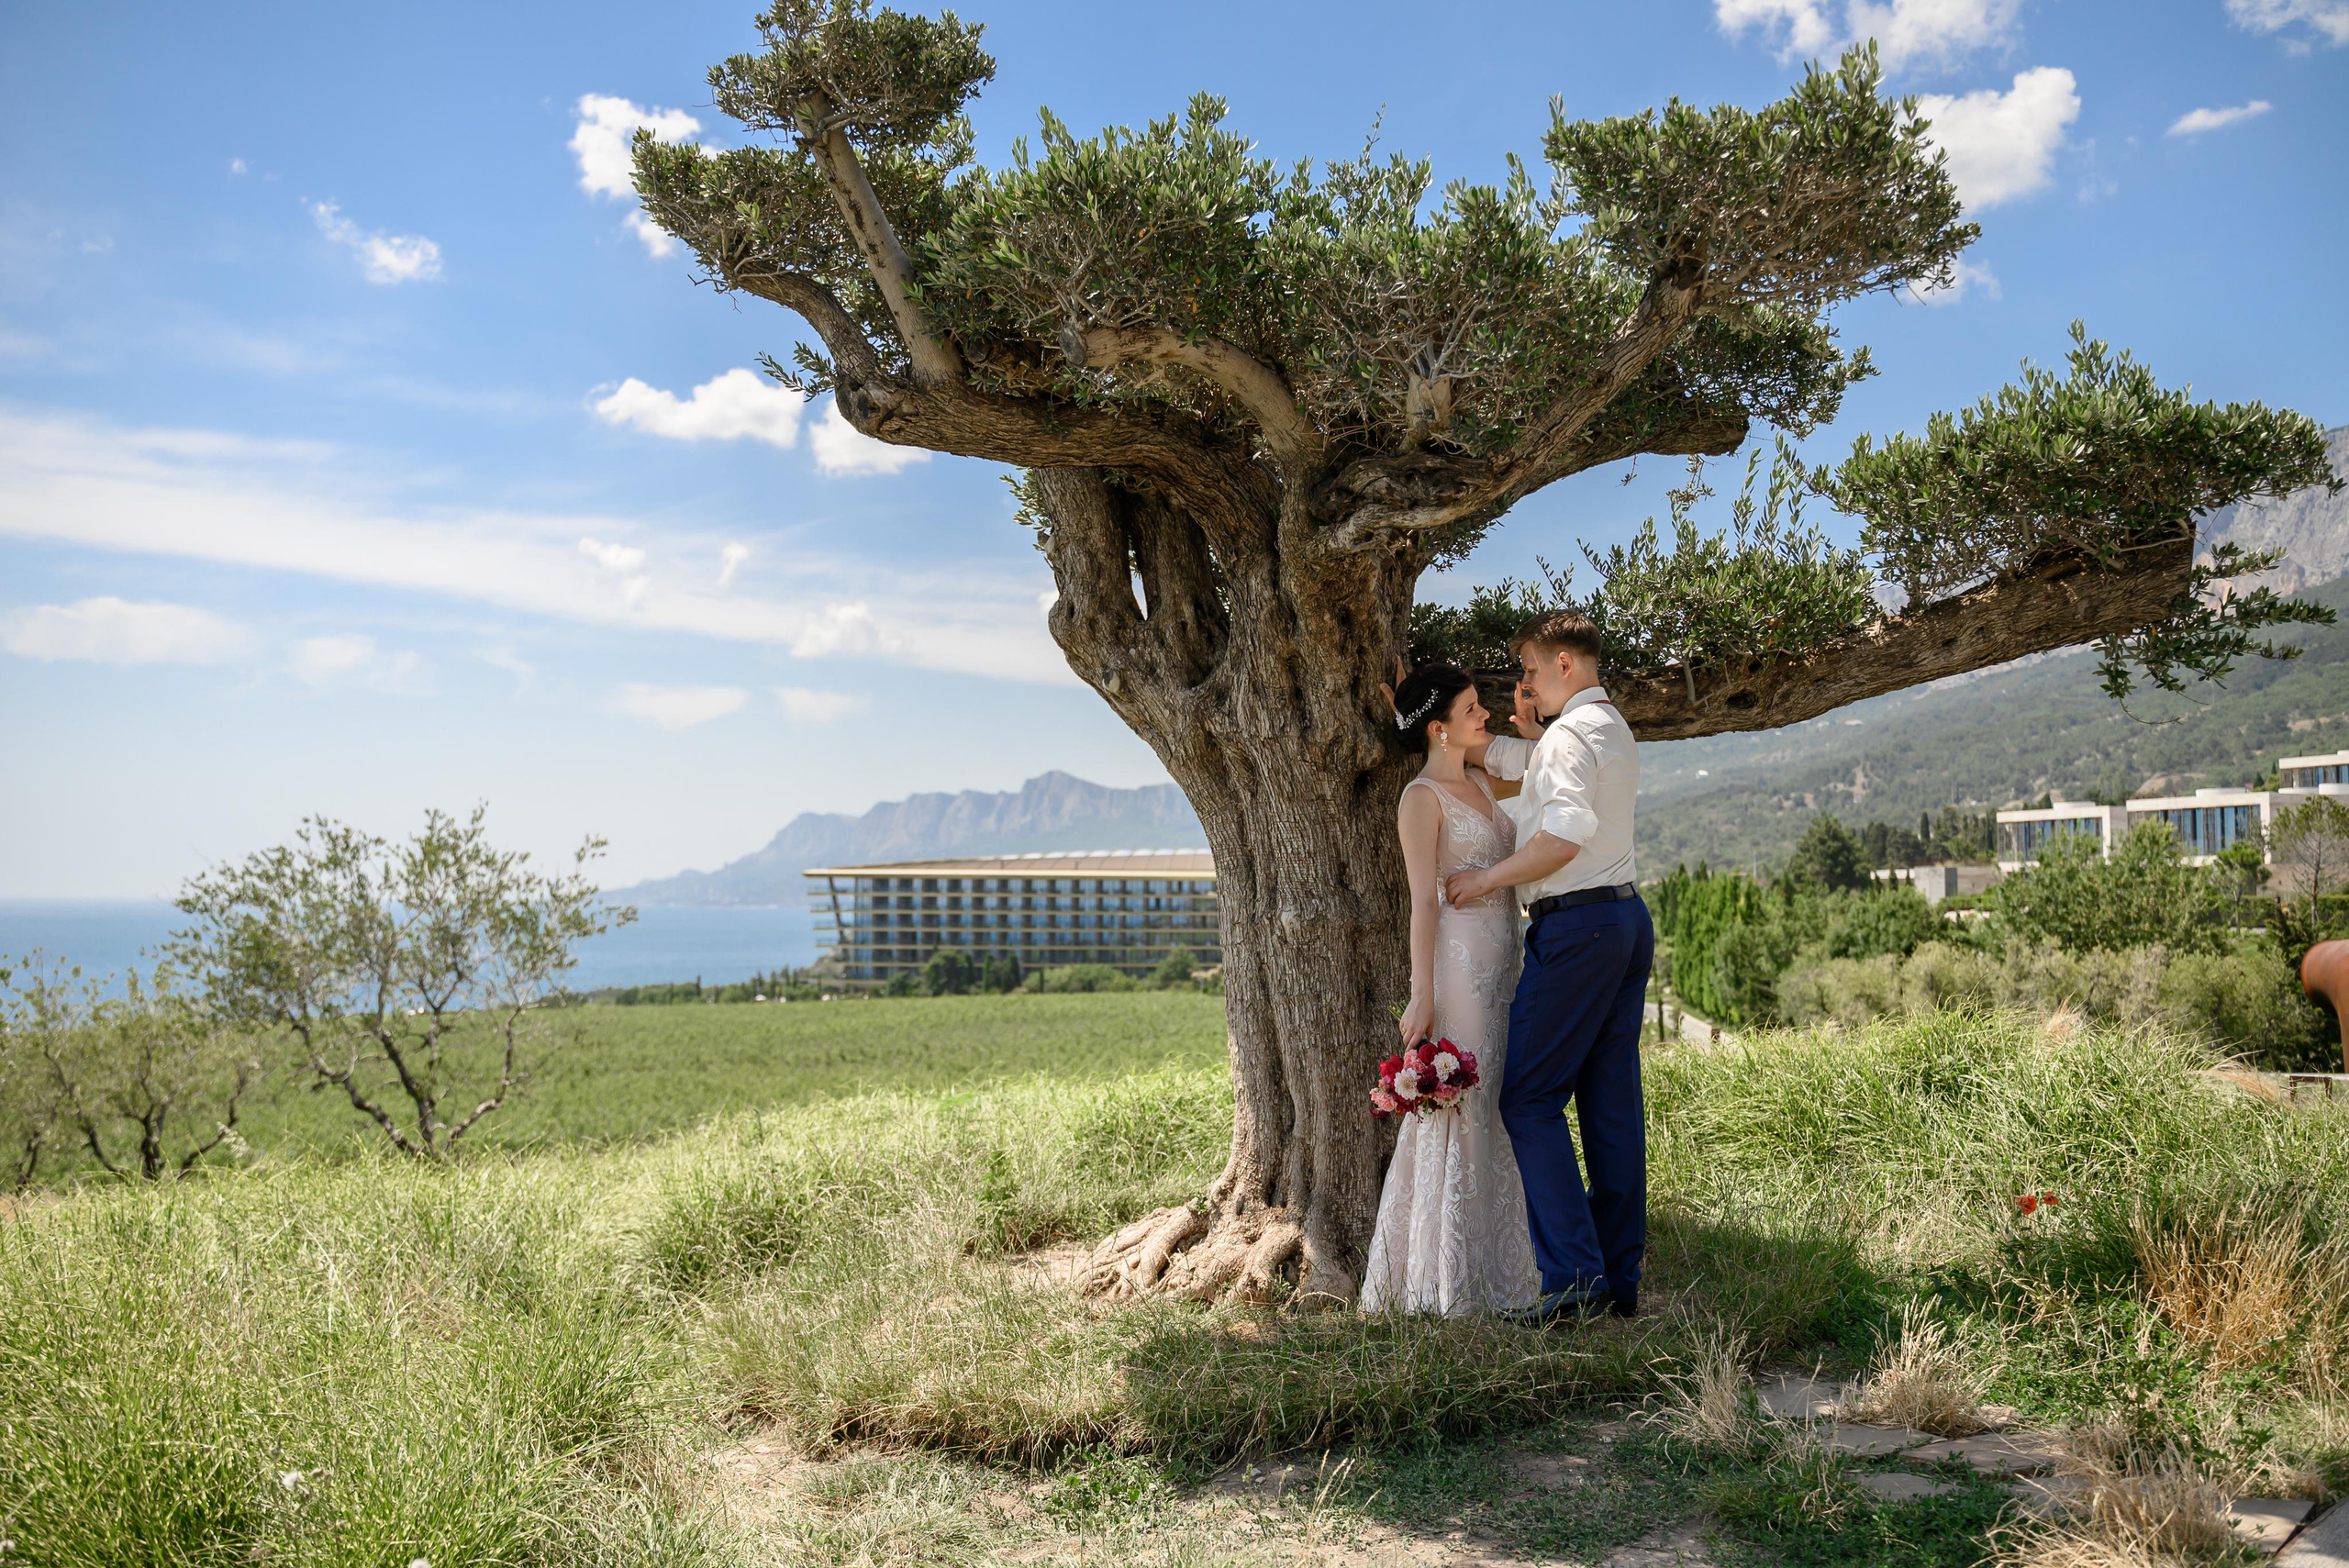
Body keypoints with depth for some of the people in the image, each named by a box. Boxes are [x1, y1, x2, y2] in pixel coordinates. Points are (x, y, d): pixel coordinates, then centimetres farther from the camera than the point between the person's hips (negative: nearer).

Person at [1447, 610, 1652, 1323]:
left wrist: (1486, 878, -12)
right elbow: (1497, 755, 26)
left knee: (1529, 1099, -7)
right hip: (1628, 919, 10)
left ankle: (1575, 1278, -11)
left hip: (1575, 925, -10)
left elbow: (1563, 839, -24)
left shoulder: (1571, 734, -10)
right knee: (1613, 1104, 9)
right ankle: (1620, 1283, 12)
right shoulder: (1613, 730, 21)